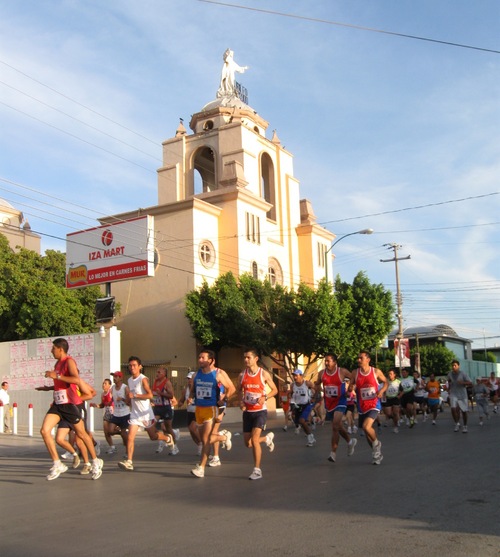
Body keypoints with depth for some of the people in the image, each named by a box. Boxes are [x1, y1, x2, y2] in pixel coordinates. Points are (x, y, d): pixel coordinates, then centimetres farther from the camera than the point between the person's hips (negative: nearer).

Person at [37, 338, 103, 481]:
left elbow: (76, 380, -28)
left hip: (69, 404, -8)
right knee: (44, 430, -10)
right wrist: (49, 388, 20)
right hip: (58, 404, 8)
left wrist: (56, 376, -25)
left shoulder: (69, 361, -11)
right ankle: (57, 465, -3)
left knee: (81, 434, 4)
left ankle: (96, 462, 21)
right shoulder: (58, 363, 15)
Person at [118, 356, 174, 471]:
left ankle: (168, 438, 40)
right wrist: (129, 399, 9)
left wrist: (134, 395, -24)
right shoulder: (130, 380, 9)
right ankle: (129, 462, -10)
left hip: (146, 412, -5)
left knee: (153, 436, 10)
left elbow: (150, 395, -24)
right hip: (135, 413, 5)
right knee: (130, 437, -10)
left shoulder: (143, 379, -14)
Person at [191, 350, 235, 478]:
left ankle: (201, 468, -4)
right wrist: (191, 398, 9)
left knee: (206, 439, -11)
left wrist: (224, 399, -14)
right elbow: (193, 388, 24)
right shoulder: (198, 373, 8)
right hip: (199, 408, 7)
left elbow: (231, 388, -4)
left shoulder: (219, 374, -9)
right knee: (203, 438, 15)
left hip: (212, 409, -7)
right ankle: (224, 436, 42)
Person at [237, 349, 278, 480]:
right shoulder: (242, 375, 2)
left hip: (260, 411, -5)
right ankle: (267, 438, 39)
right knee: (248, 443, 8)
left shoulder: (264, 374, -8)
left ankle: (257, 470, -6)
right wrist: (241, 401, -3)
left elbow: (274, 390, 0)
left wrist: (265, 397, -18)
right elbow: (239, 390, 17)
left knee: (254, 439, -19)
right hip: (247, 412, 5)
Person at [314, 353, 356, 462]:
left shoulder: (342, 372, -11)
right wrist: (317, 386, -8)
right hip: (329, 403, 5)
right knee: (338, 426, 19)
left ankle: (333, 453, -13)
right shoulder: (322, 373, 0)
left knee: (335, 426, -19)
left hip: (340, 402, -5)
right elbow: (317, 385, 14)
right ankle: (350, 441, 45)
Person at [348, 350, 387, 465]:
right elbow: (350, 387, 6)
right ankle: (377, 454, 34)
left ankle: (376, 443, 5)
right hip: (362, 407, 4)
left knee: (366, 426, -26)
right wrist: (351, 388, -18)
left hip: (374, 405, -4)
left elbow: (385, 382, 7)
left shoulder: (376, 371, -6)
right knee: (367, 432, 13)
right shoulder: (355, 373, -2)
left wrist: (382, 391, -12)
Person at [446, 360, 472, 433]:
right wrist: (449, 388, 13)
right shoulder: (450, 374, 3)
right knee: (453, 408, -19)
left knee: (464, 411, 4)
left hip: (462, 395, -2)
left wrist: (463, 382, -28)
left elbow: (470, 383, -14)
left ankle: (464, 426, 23)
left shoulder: (463, 374, -9)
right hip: (453, 394, 2)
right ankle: (457, 423, 0)